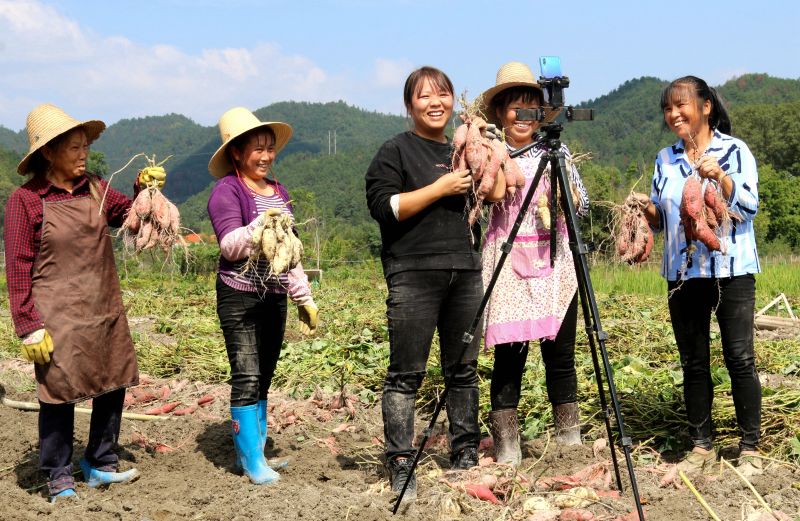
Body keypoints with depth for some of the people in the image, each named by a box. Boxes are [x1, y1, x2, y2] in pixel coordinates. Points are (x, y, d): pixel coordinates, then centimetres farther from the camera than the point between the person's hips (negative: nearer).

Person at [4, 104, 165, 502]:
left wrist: (144, 189, 1)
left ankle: (100, 465, 29)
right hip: (59, 319, -6)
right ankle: (59, 481, 16)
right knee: (59, 396, 2)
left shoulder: (94, 188, 6)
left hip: (105, 312, 6)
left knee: (113, 386, 12)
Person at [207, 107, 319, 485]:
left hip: (274, 296, 7)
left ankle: (252, 450, 19)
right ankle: (252, 461, -3)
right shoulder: (227, 191, -8)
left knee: (263, 378, 10)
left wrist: (304, 297, 18)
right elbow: (231, 245, -16)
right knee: (247, 377, -8)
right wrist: (261, 223, -32)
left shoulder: (278, 192, 14)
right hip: (239, 296, -7)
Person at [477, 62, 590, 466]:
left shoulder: (556, 151, 12)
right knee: (509, 354, -4)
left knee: (560, 353, 4)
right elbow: (493, 194, -12)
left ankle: (570, 443, 15)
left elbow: (582, 205, 10)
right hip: (508, 263, -2)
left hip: (554, 262, 3)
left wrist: (563, 193, -8)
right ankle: (506, 450, 3)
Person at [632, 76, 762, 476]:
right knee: (693, 363, 8)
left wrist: (719, 177, -23)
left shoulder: (735, 151, -1)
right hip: (684, 273, 4)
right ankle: (701, 445, 16)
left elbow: (748, 208, -9)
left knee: (740, 360, -6)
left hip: (731, 270, -4)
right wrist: (648, 208, -5)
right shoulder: (665, 160, 12)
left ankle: (750, 448, 3)